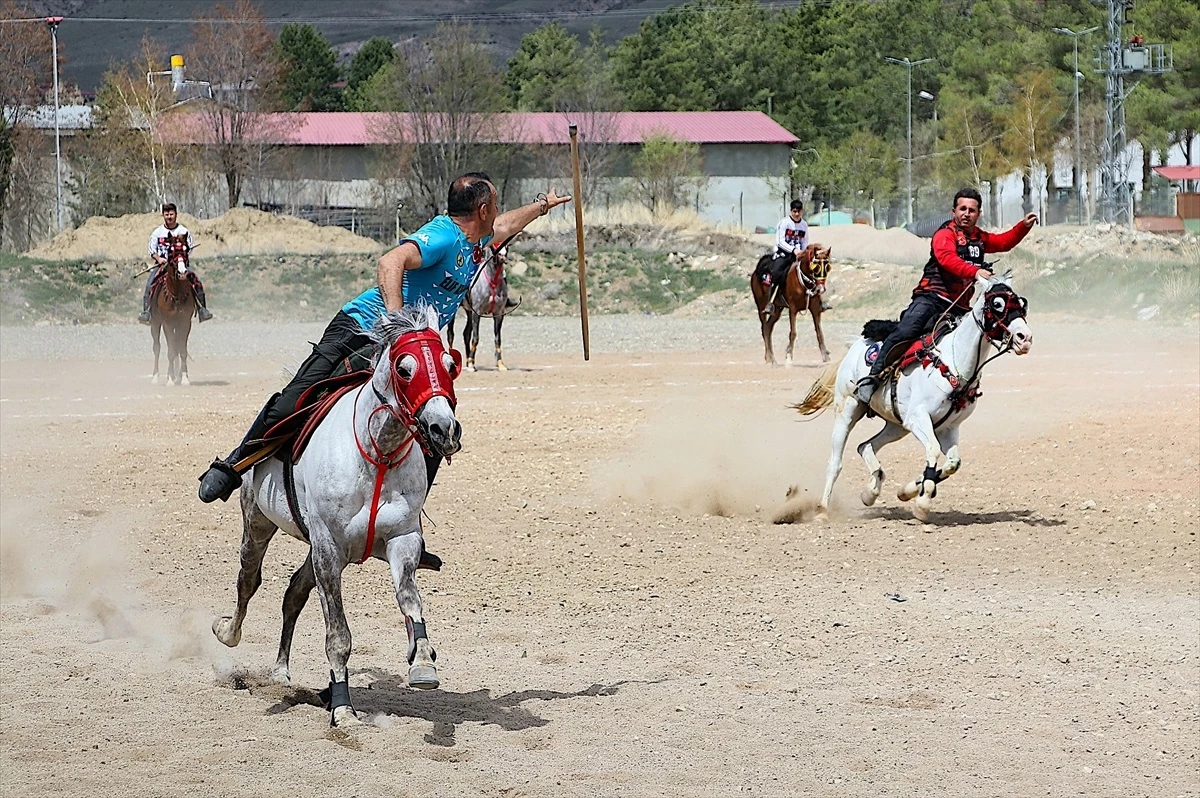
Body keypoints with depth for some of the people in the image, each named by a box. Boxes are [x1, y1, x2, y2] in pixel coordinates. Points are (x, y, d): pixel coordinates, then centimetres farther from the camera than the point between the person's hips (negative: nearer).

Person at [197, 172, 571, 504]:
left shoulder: (475, 241, 15)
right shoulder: (443, 237, -15)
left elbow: (504, 225, 41)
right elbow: (392, 261, -33)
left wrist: (544, 205, 56)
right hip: (361, 329, -9)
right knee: (296, 401, -20)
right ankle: (232, 468, -5)